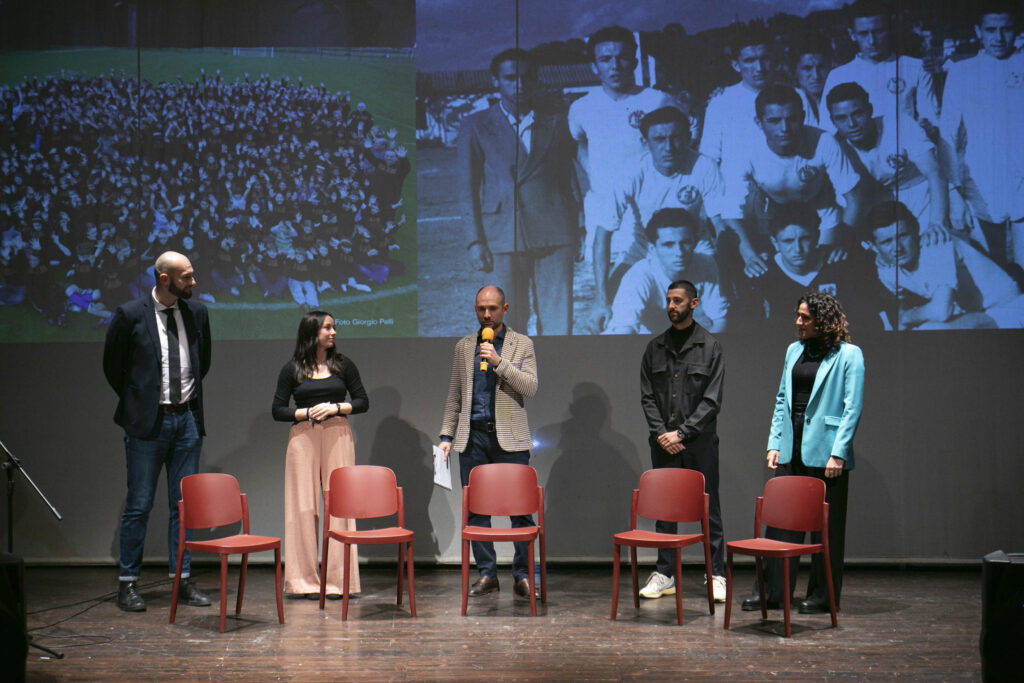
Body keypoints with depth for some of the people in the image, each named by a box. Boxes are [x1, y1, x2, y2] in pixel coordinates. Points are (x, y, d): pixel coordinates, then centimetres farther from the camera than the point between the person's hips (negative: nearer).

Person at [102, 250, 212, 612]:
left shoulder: (197, 313, 5)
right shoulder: (130, 315, -8)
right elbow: (112, 365, 4)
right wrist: (137, 401, 7)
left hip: (187, 419, 4)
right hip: (148, 421, -4)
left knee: (183, 503, 8)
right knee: (139, 504, 1)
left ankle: (182, 579, 15)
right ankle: (127, 582, 10)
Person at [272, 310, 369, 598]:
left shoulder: (343, 365, 9)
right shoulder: (292, 369, 5)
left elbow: (362, 401, 9)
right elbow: (278, 410, 5)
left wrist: (336, 407, -7)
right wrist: (308, 412, -9)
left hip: (338, 436, 1)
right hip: (303, 437, -1)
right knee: (304, 507, -2)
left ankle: (338, 579, 2)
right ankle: (307, 580, 5)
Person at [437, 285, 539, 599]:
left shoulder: (522, 344, 6)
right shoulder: (463, 346, 14)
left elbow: (530, 387, -6)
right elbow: (454, 397, 15)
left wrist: (499, 362, -15)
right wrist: (446, 435, 7)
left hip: (509, 437, -3)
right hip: (472, 435, 3)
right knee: (475, 508, 3)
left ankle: (523, 575, 3)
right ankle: (486, 574, 12)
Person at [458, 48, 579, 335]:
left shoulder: (556, 125, 15)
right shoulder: (476, 127, 10)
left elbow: (570, 181, 15)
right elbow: (468, 187, 6)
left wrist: (577, 232, 7)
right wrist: (475, 241, -2)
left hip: (554, 235, 1)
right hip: (504, 237, -1)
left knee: (558, 321, -3)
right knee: (510, 324, 1)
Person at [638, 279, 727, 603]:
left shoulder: (710, 346, 0)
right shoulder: (655, 347, 10)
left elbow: (712, 400, -5)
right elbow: (647, 396, 8)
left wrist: (682, 433, -12)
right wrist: (661, 433, -5)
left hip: (699, 442, -3)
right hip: (663, 443, 3)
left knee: (708, 507, 0)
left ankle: (716, 575, 7)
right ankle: (665, 574, 14)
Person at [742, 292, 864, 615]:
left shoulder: (848, 354, -5)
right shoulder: (794, 350, 13)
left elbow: (852, 408, -9)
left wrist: (838, 453, -15)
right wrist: (774, 443, 7)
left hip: (825, 451, -5)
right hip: (791, 448, 6)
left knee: (826, 524, 4)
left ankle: (823, 595, 15)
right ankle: (773, 591, 11)